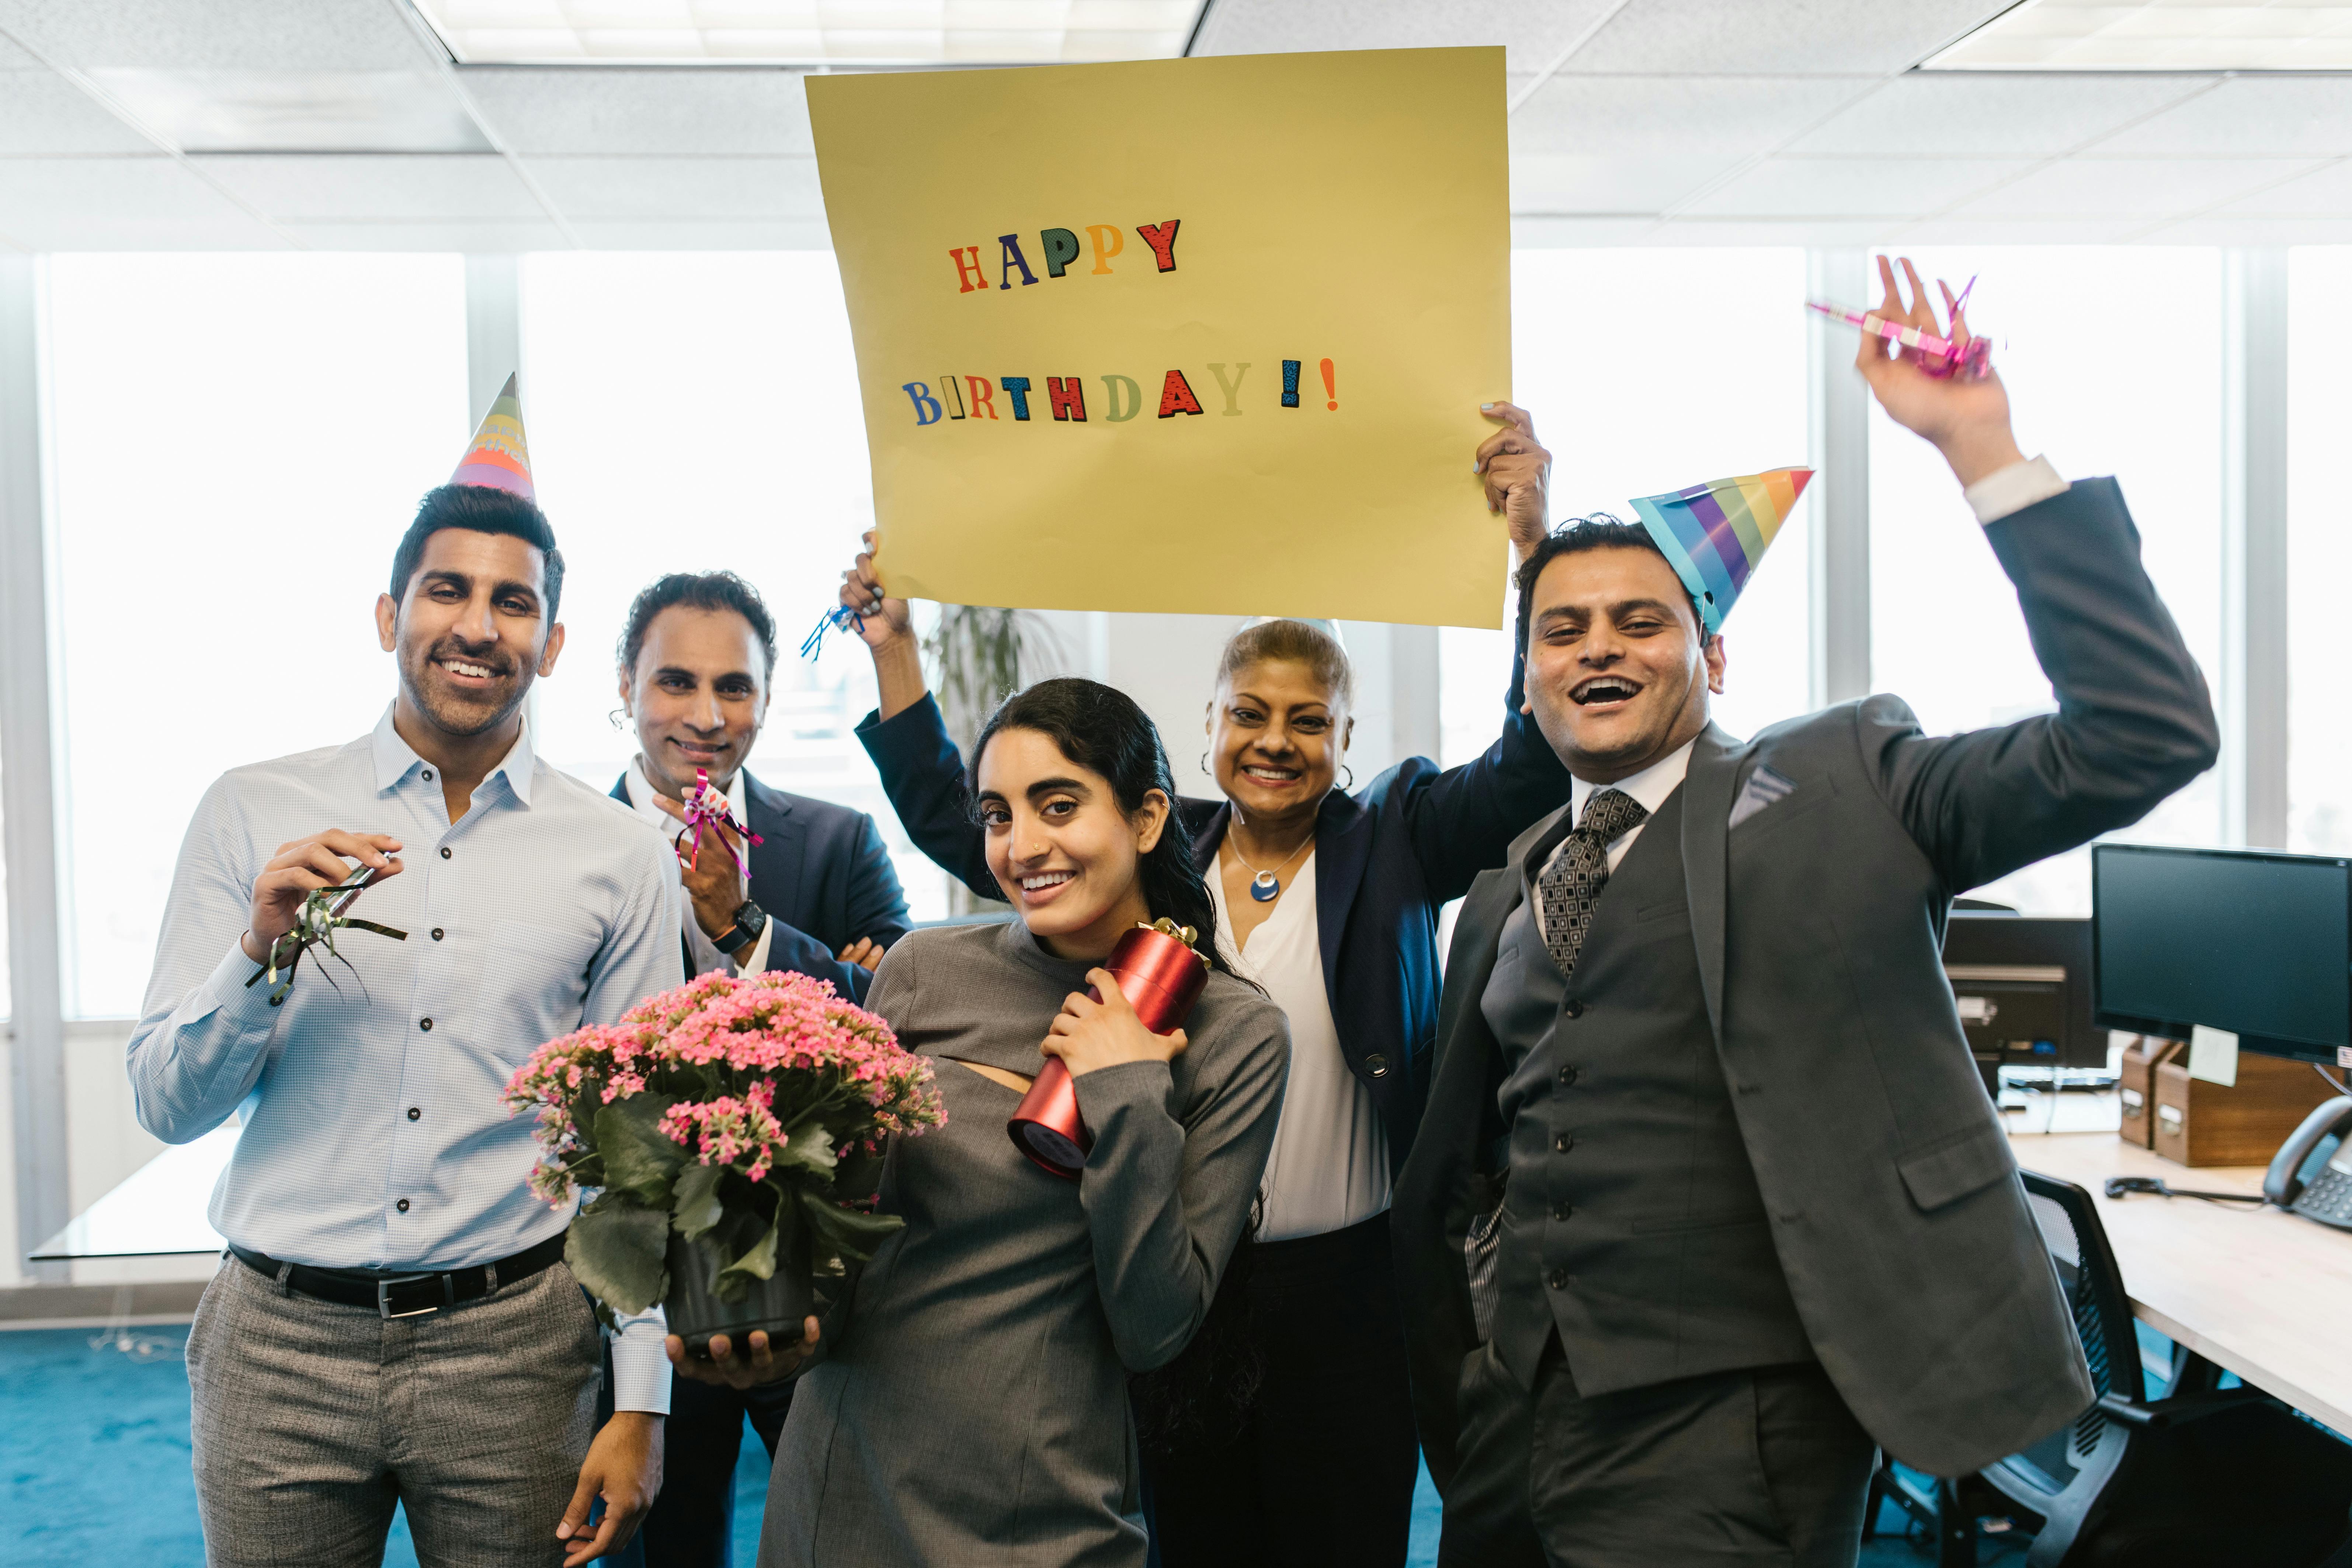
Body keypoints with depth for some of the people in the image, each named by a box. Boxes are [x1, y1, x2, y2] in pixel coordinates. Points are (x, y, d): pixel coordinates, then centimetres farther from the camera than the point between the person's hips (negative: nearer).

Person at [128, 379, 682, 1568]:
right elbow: (165, 1106, 2)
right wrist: (264, 949, -16)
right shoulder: (254, 813, 1)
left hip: (513, 1341, 0)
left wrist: (640, 1406, -2)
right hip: (280, 1339, 1)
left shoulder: (619, 858, 0)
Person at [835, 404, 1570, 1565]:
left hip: (1346, 1291, -2)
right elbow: (960, 827, 7)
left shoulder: (1394, 841, 0)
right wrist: (892, 645, 2)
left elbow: (1532, 770, -15)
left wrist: (1532, 545, -26)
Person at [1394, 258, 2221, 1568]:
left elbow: (2144, 734, -16)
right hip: (1513, 1413, 6)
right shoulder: (1506, 892, 12)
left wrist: (1982, 445, -19)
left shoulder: (1839, 789, -3)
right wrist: (1459, 1383, 15)